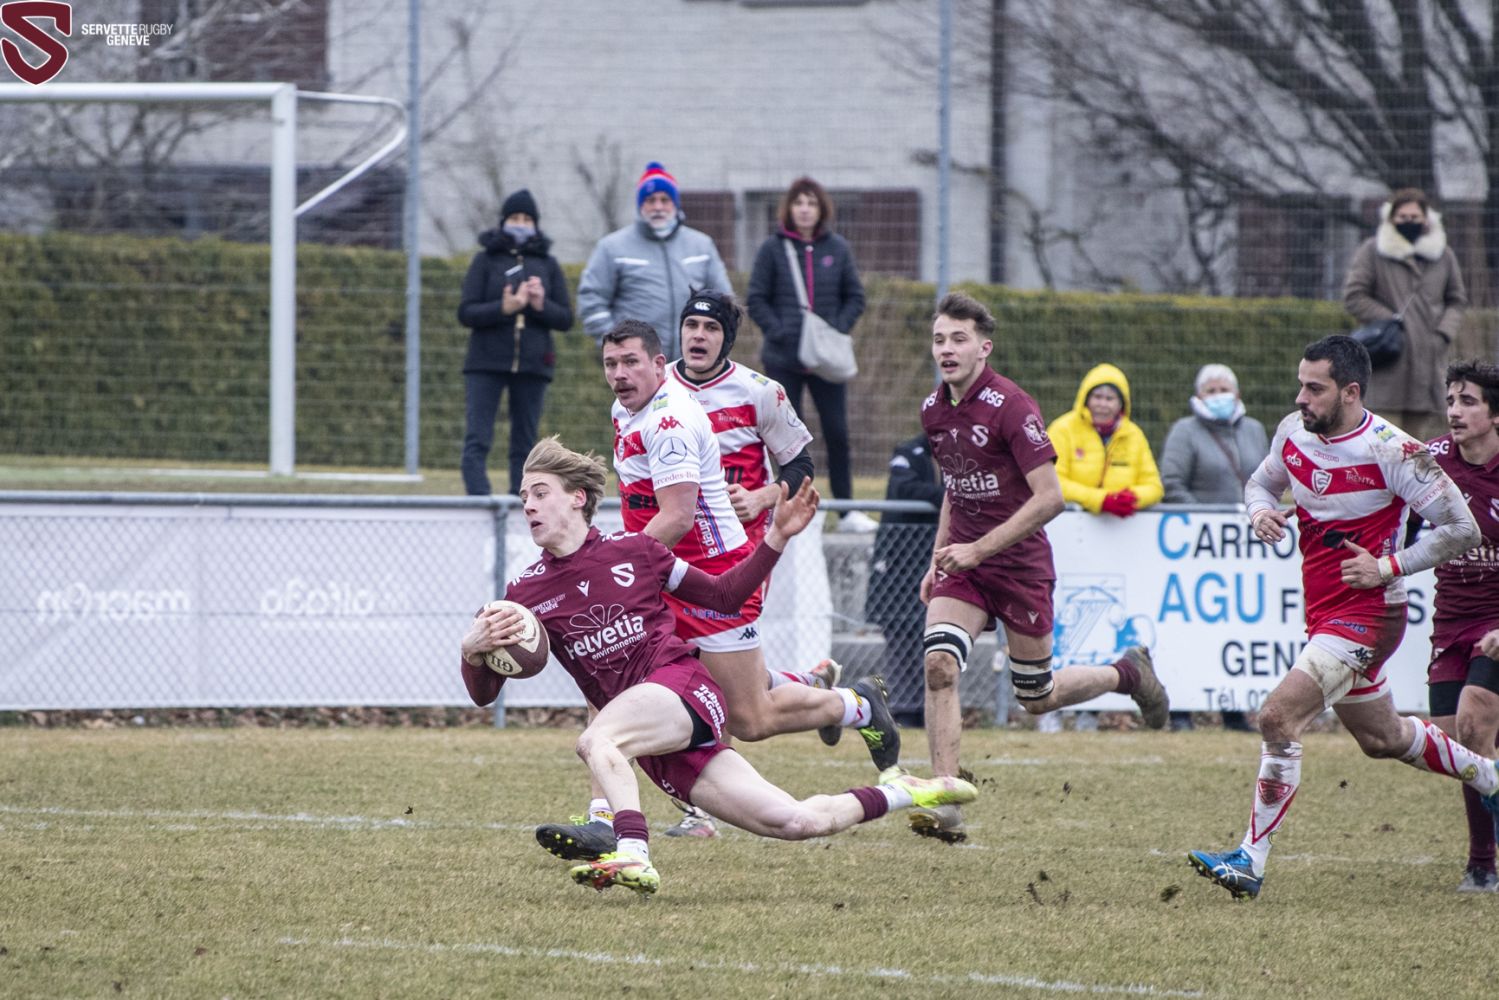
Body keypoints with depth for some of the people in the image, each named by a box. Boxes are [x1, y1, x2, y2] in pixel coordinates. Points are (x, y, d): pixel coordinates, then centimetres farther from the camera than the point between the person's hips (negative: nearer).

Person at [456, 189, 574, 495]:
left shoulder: (548, 265, 9)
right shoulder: (486, 260, 3)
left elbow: (566, 319, 9)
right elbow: (466, 313, -2)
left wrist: (542, 306, -11)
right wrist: (502, 309, -18)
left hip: (532, 366, 2)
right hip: (487, 364, -2)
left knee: (525, 445, 5)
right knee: (476, 441, -11)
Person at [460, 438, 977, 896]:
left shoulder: (632, 550, 5)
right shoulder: (526, 592, 10)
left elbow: (724, 596, 14)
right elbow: (484, 693, 8)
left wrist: (778, 537, 3)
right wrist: (472, 649, -14)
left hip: (683, 687, -3)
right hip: (657, 755, 3)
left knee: (594, 741, -34)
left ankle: (633, 855, -45)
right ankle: (898, 793, 19)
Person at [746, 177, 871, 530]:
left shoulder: (837, 248, 5)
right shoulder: (773, 248, 0)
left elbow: (855, 298, 10)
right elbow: (757, 300, 1)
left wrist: (838, 328, -6)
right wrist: (779, 331, -13)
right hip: (784, 358, -1)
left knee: (837, 432, 0)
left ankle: (847, 510, 7)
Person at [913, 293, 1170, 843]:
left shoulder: (1010, 406, -19)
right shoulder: (934, 411, 4)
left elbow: (1050, 496, -21)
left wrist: (979, 548, -24)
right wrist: (938, 559, 16)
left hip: (1020, 564, -5)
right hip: (963, 561, 5)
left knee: (1037, 697, 7)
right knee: (939, 663, -19)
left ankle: (1128, 673, 37)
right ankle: (945, 803, -19)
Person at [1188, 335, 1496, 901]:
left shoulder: (1390, 451, -19)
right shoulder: (1293, 432, 0)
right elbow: (1263, 481, 20)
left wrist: (1388, 567, -19)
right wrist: (1260, 510, -3)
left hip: (1366, 615, -8)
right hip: (1324, 614, 8)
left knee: (1279, 716, -21)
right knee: (1382, 738, 23)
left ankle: (1251, 861, -15)